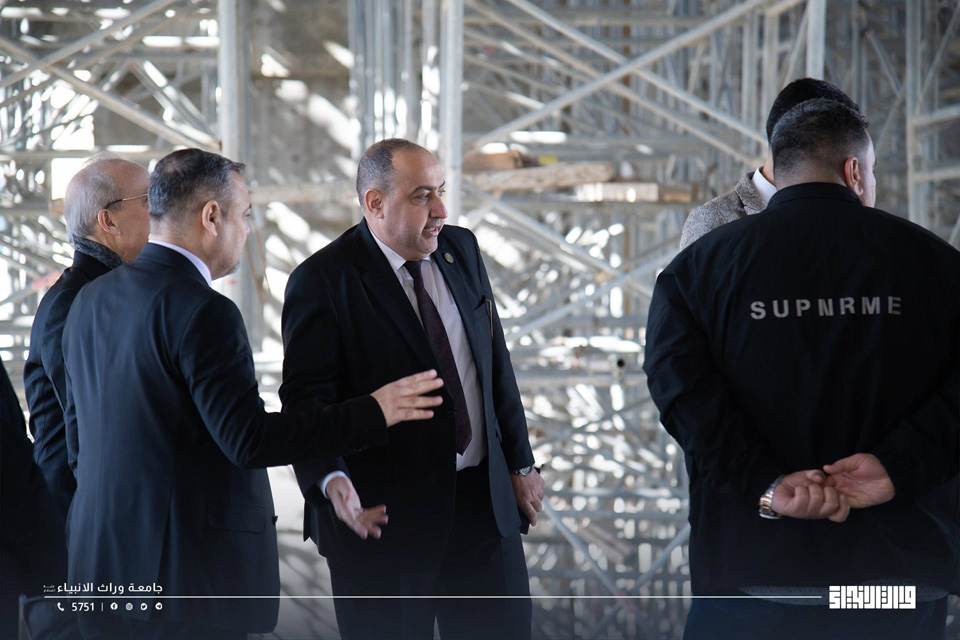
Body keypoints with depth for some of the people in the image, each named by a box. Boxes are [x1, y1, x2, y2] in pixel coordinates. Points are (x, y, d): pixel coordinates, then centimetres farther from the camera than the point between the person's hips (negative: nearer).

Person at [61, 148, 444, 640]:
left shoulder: (92, 300, 10)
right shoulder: (202, 312, -16)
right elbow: (249, 439, -19)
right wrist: (373, 412, -12)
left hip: (103, 563, 8)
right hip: (188, 574, -8)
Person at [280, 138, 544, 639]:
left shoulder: (461, 250, 7)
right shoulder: (322, 281, -13)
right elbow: (306, 400, -18)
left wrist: (519, 462, 14)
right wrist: (331, 481, -35)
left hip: (483, 499, 5)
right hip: (382, 513, -5)